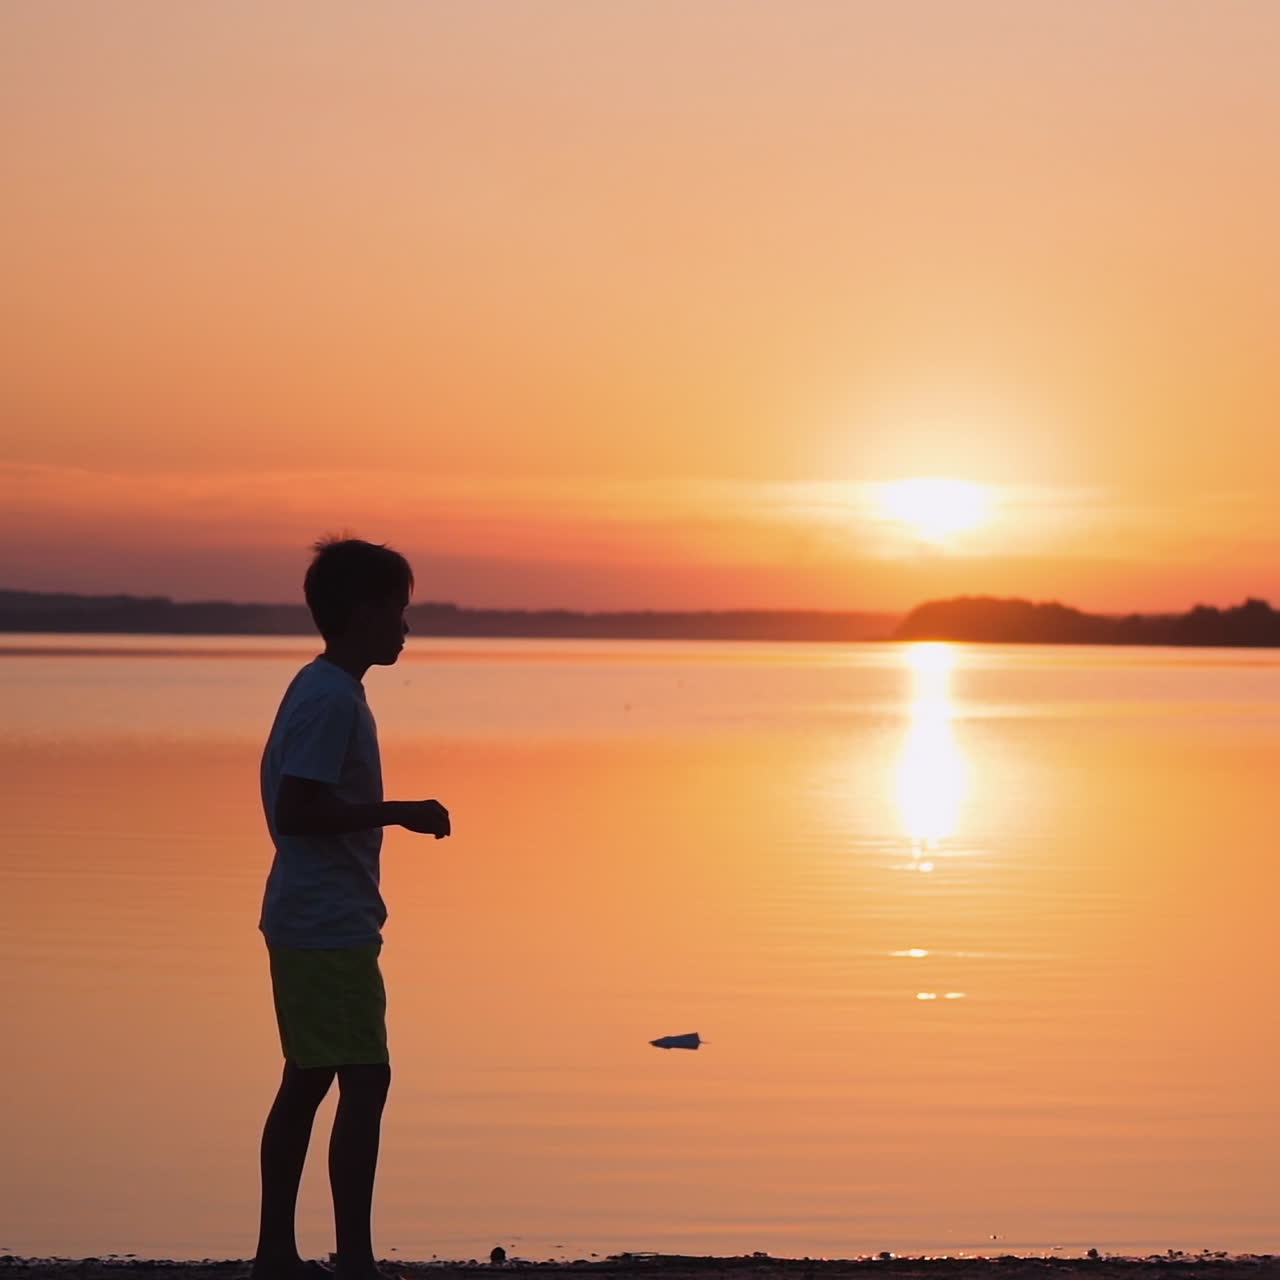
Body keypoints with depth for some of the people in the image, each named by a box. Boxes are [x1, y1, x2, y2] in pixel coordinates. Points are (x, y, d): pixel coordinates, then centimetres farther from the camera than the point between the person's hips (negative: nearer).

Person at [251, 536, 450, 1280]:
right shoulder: (334, 700, -16)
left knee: (308, 1080, 12)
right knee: (365, 1082, -9)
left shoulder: (319, 690, 15)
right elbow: (296, 810, -23)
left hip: (306, 921, 10)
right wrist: (398, 812, -19)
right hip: (332, 927, -10)